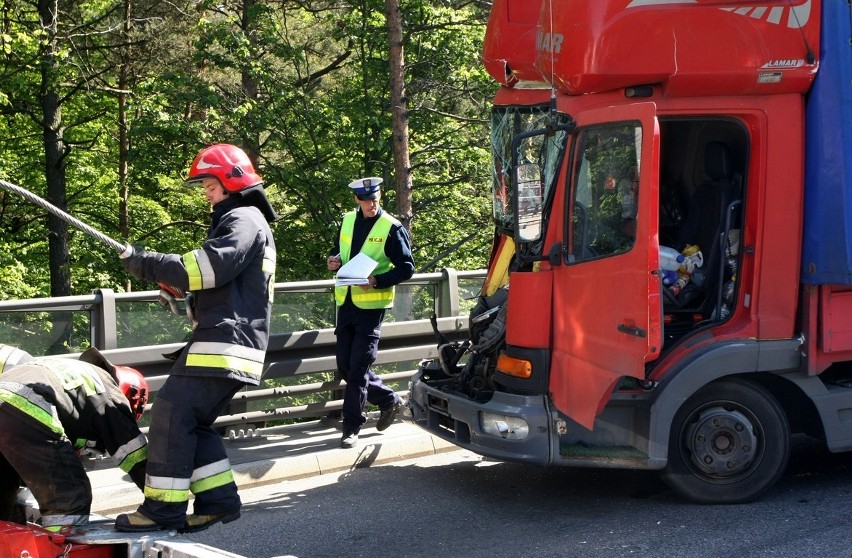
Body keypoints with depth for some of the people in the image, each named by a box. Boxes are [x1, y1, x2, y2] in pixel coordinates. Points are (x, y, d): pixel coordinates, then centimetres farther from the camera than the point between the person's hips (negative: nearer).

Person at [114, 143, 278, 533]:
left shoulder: (244, 221, -8)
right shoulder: (239, 221, 27)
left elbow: (208, 268, -22)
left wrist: (144, 263, -15)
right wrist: (187, 301, 11)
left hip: (225, 343, -11)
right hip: (226, 341, 11)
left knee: (172, 412, -12)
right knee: (193, 421, 11)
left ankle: (164, 509, -10)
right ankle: (219, 500, 13)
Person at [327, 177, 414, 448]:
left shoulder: (391, 228, -7)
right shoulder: (347, 221, 10)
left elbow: (406, 268, -8)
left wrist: (377, 281, -22)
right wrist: (334, 262, -1)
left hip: (371, 305, -6)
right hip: (345, 302, 7)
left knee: (357, 368, -6)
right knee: (345, 366, 10)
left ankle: (351, 427, 4)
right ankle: (388, 400, 28)